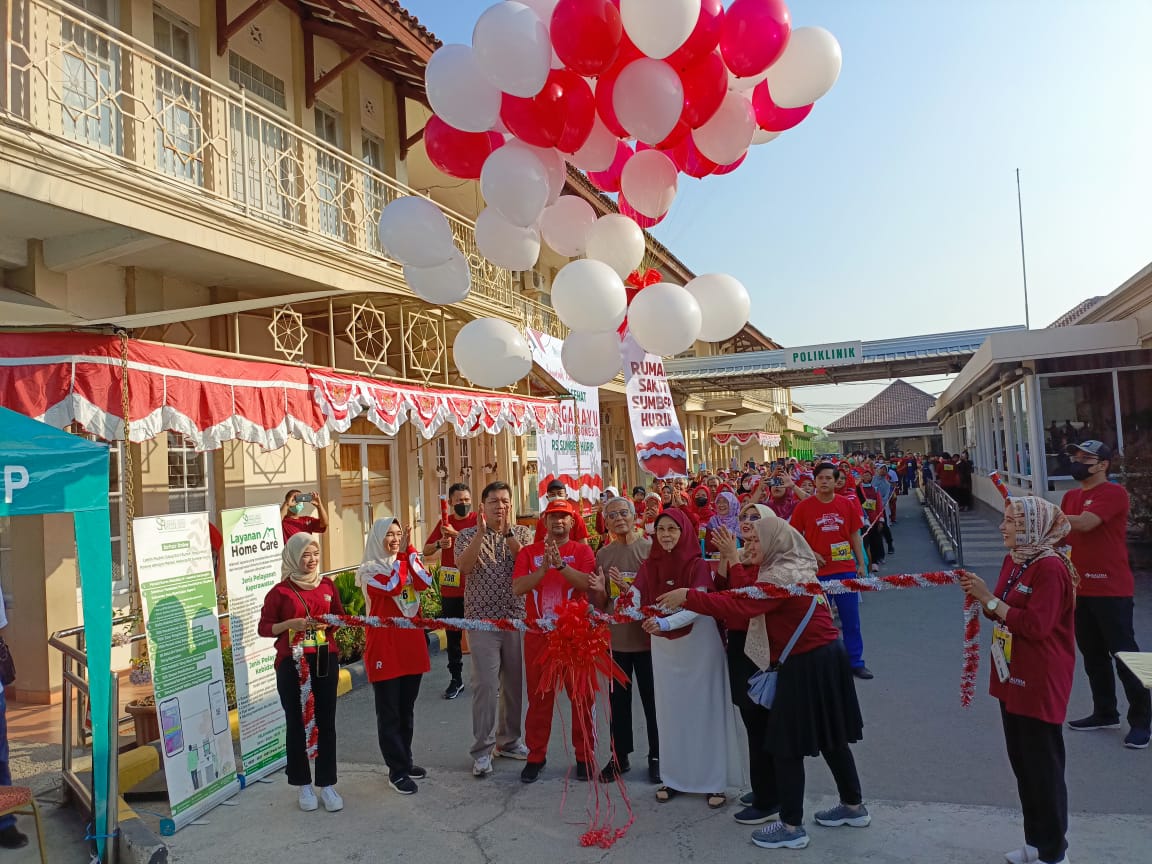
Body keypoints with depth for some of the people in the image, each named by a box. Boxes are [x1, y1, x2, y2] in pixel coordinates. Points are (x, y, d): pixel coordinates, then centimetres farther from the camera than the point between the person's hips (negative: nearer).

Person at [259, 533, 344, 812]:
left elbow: (340, 617, 15)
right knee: (296, 724, 7)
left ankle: (327, 785, 15)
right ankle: (304, 786, 21)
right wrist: (290, 624, -17)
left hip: (324, 660, 3)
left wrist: (328, 624, -6)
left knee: (326, 723, 5)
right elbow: (264, 628, -1)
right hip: (291, 663, -2)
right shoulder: (280, 590, -4)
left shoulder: (327, 585, 5)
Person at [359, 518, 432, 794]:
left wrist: (410, 549, -13)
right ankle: (397, 772, 13)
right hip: (384, 648, -5)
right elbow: (392, 587, -24)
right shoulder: (368, 570, -6)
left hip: (411, 645, 6)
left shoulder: (406, 562, 9)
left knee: (407, 710, 16)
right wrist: (401, 555, -16)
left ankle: (405, 761, 29)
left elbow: (424, 583, -11)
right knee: (389, 713, 3)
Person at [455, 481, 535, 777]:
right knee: (485, 685, -4)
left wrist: (507, 532, -17)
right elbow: (464, 566, -16)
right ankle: (482, 750, 5)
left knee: (514, 683, 11)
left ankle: (508, 741, 26)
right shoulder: (468, 535, 2)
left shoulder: (522, 533, 7)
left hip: (516, 618, 3)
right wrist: (481, 531, -21)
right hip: (482, 620, -3)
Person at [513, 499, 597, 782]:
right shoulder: (529, 552, 6)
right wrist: (543, 569, -19)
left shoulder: (582, 551, 2)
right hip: (538, 636, 1)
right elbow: (517, 588, -7)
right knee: (538, 697, 8)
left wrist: (561, 565, -25)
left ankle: (584, 756, 20)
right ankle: (536, 756, 21)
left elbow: (589, 584, -15)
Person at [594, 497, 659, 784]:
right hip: (615, 637, 3)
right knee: (618, 700, 13)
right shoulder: (603, 555, 3)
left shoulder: (650, 548, -8)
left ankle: (656, 756, 25)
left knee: (652, 700, 9)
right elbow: (601, 603, 7)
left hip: (646, 635, -3)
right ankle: (619, 756, 28)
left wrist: (629, 589, -23)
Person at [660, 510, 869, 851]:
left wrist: (688, 597, -29)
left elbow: (737, 606, -31)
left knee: (787, 744, -1)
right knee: (829, 736, 21)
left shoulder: (780, 576, -21)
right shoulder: (794, 567, 11)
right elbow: (747, 599, 11)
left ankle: (791, 827, 9)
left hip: (806, 665, -10)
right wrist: (742, 565, 3)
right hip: (824, 657, 10)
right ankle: (854, 806, 35)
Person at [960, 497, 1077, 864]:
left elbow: (1037, 625, -24)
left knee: (1044, 767, 3)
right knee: (1022, 764, 17)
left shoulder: (1050, 567, -18)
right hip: (1012, 677, 9)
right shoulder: (1013, 561, 9)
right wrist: (980, 596, -1)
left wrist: (990, 599, -21)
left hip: (1040, 683, -9)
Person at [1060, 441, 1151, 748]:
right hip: (1080, 589, 8)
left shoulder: (1114, 493, -13)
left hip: (1111, 590, -8)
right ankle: (1105, 713, 29)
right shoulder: (1070, 497, 12)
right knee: (1093, 656, 16)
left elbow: (1084, 523, -26)